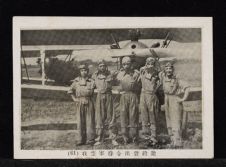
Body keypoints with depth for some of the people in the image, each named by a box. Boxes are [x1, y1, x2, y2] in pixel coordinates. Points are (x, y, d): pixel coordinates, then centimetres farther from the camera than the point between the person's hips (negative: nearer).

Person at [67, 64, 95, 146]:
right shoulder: (76, 81, 10)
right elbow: (70, 90, 17)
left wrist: (80, 90, -3)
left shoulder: (91, 81, 4)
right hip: (79, 103, 2)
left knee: (89, 120, -1)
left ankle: (90, 139, 4)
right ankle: (81, 140, 6)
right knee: (80, 121, 2)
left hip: (88, 102, -2)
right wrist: (74, 98, 7)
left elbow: (90, 92, -4)